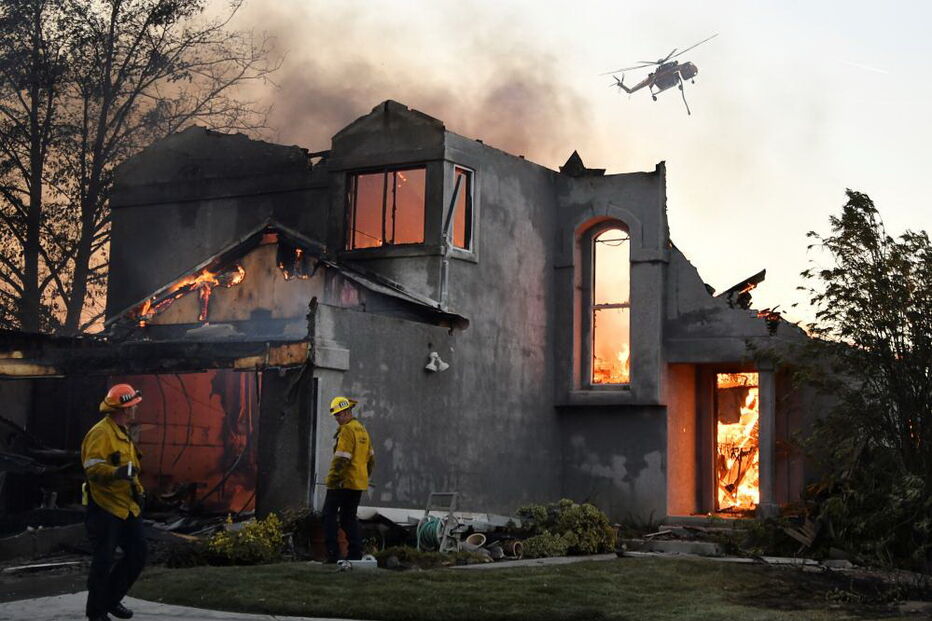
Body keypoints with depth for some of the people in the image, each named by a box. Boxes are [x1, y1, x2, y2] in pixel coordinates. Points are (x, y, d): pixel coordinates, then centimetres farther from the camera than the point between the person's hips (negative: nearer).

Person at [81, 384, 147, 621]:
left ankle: (112, 599, 27)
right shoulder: (100, 433, -16)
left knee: (137, 555, 10)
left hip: (127, 507, 9)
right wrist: (117, 472, -42)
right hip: (105, 508, -9)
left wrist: (137, 490, 20)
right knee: (103, 561, -1)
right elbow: (93, 468, -27)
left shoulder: (122, 433, 15)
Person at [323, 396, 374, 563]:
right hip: (359, 483, 9)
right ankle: (355, 554, 9)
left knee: (329, 514, -2)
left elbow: (341, 459, -19)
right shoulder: (362, 429, 17)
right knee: (349, 517, 14)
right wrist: (365, 476, 27)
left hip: (343, 482, -9)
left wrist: (332, 479, -15)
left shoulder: (346, 430, -13)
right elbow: (371, 457, 23)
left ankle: (332, 554, -8)